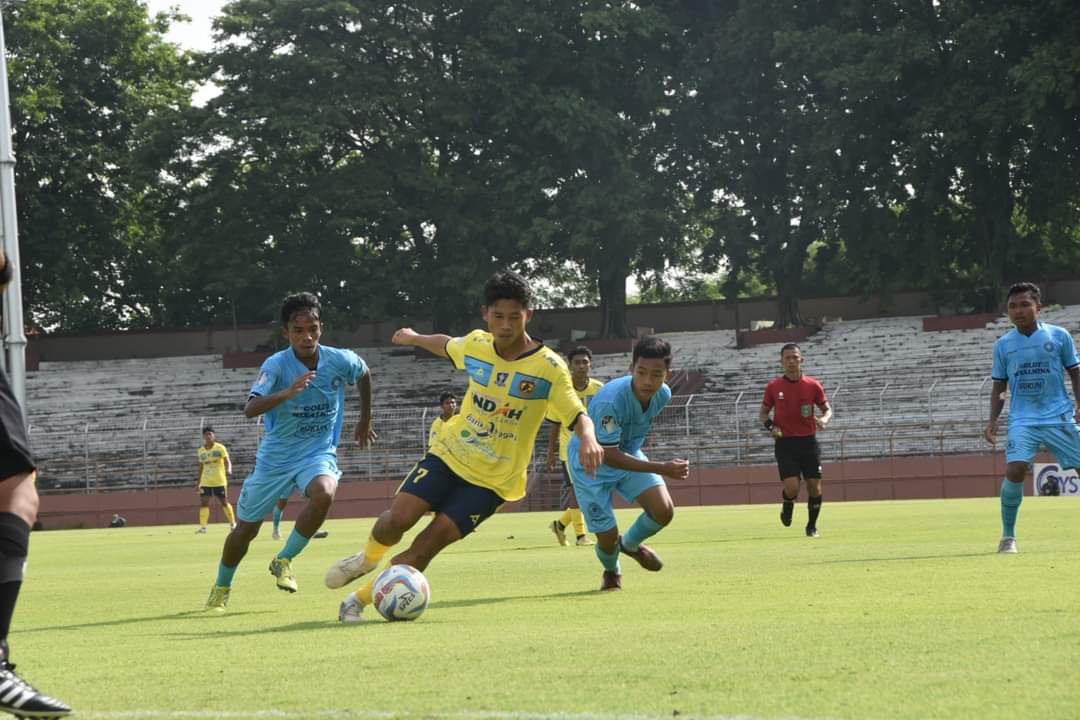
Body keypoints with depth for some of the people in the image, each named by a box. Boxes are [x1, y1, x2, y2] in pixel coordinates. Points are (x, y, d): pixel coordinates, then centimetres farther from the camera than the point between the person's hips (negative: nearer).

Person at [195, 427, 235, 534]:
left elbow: (227, 461, -13)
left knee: (224, 503, 4)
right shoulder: (201, 451, 7)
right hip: (205, 482, 3)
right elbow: (201, 466, 15)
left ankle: (233, 523, 23)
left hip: (220, 481, -3)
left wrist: (229, 470, -34)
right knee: (203, 503, -10)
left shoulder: (220, 448, -6)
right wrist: (199, 481, 13)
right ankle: (203, 527, -12)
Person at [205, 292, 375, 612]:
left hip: (318, 454, 1)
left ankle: (284, 561, -12)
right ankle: (221, 588, 37)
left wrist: (365, 420, 21)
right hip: (276, 457, -1)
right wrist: (286, 393, -50)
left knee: (324, 493, -33)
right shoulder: (277, 365, -20)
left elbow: (364, 375, 13)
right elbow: (250, 408, -35)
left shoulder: (341, 361, -12)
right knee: (246, 529, 9)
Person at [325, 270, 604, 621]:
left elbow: (579, 416, -21)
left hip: (492, 481, -3)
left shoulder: (548, 367, -16)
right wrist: (415, 338, 40)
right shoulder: (476, 345, -3)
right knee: (398, 518, -15)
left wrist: (588, 438, -44)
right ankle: (369, 558, 19)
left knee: (427, 545, -12)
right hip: (450, 453, 3)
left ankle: (359, 600, 2)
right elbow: (447, 346, 21)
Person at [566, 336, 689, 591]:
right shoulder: (611, 401, -39)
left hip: (628, 454, 5)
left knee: (664, 510, -14)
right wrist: (663, 469, -39)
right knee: (608, 536, -4)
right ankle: (611, 572, 35)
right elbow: (609, 456, -35)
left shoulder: (663, 395, -16)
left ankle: (630, 544, 21)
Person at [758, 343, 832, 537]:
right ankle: (787, 507, 21)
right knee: (792, 487, -15)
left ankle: (812, 526, 20)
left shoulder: (813, 386, 1)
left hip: (809, 442, 1)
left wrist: (824, 419, -13)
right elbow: (763, 413, 11)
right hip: (785, 443, -1)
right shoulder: (773, 387, 1)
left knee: (815, 487, 0)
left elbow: (827, 409, 10)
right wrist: (769, 425, -9)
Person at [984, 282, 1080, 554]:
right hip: (1023, 420, 0)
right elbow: (998, 387, 13)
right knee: (1015, 469, -21)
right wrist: (993, 421, 1)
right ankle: (1008, 536, -7)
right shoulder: (1003, 345, 7)